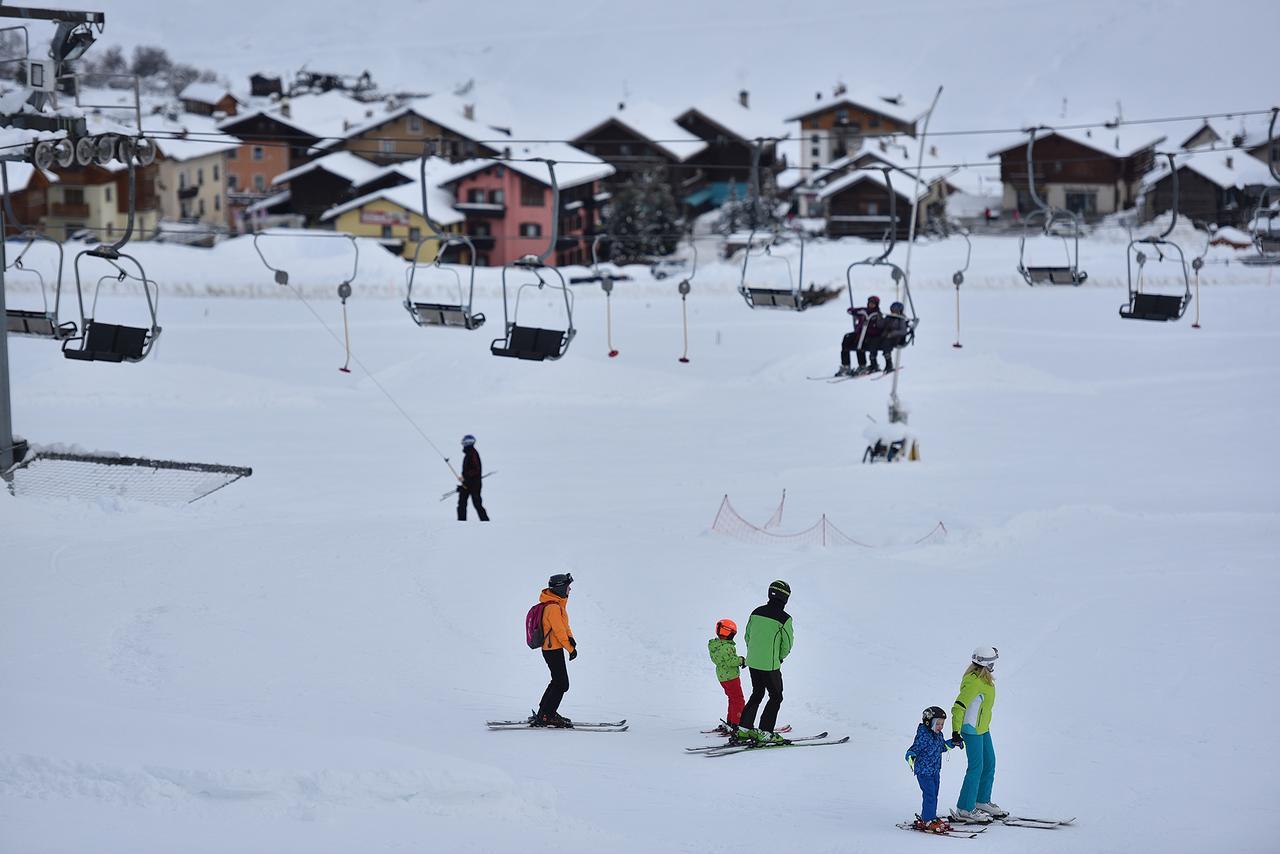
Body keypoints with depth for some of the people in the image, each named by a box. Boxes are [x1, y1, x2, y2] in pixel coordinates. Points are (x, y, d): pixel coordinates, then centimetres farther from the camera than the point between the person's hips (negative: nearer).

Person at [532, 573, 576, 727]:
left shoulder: (557, 604, 11)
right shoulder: (553, 607, -22)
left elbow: (564, 624, 14)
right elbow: (558, 630, -21)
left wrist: (570, 637, -5)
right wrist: (571, 648, -12)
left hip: (550, 649, 10)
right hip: (554, 650, -10)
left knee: (557, 681, 20)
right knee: (562, 684, -6)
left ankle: (544, 712, 28)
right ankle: (545, 717, -4)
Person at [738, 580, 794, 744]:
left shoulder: (756, 612, 2)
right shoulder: (784, 619, -15)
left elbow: (747, 636, 10)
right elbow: (788, 644, -6)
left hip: (752, 662, 6)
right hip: (770, 666, -6)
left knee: (757, 694, 21)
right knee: (776, 697, 8)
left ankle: (744, 729, 19)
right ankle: (764, 733, 3)